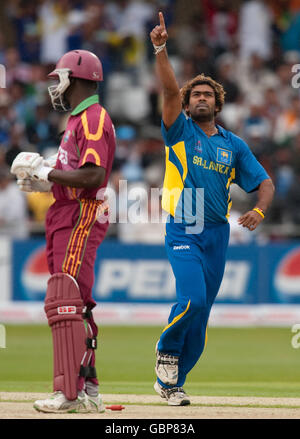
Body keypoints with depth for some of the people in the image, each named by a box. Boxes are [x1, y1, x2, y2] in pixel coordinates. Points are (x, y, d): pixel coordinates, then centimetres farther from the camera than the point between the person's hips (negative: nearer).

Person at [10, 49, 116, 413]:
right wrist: (43, 181, 11)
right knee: (74, 306, 12)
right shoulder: (78, 120, 21)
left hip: (81, 221, -11)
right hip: (65, 219, 11)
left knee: (63, 303, -17)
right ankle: (88, 392, 16)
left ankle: (69, 393, -21)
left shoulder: (93, 118, -12)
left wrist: (47, 171, -15)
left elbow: (93, 176, -23)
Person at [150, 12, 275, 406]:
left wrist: (259, 211, -10)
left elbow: (264, 182, 11)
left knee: (200, 316, 4)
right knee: (193, 298, -22)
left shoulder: (233, 145, 11)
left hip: (217, 236, 4)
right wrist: (160, 49, -26)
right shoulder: (180, 132, 3)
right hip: (183, 234, -4)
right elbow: (169, 91, -13)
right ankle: (167, 348, 7)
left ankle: (171, 381, 15)